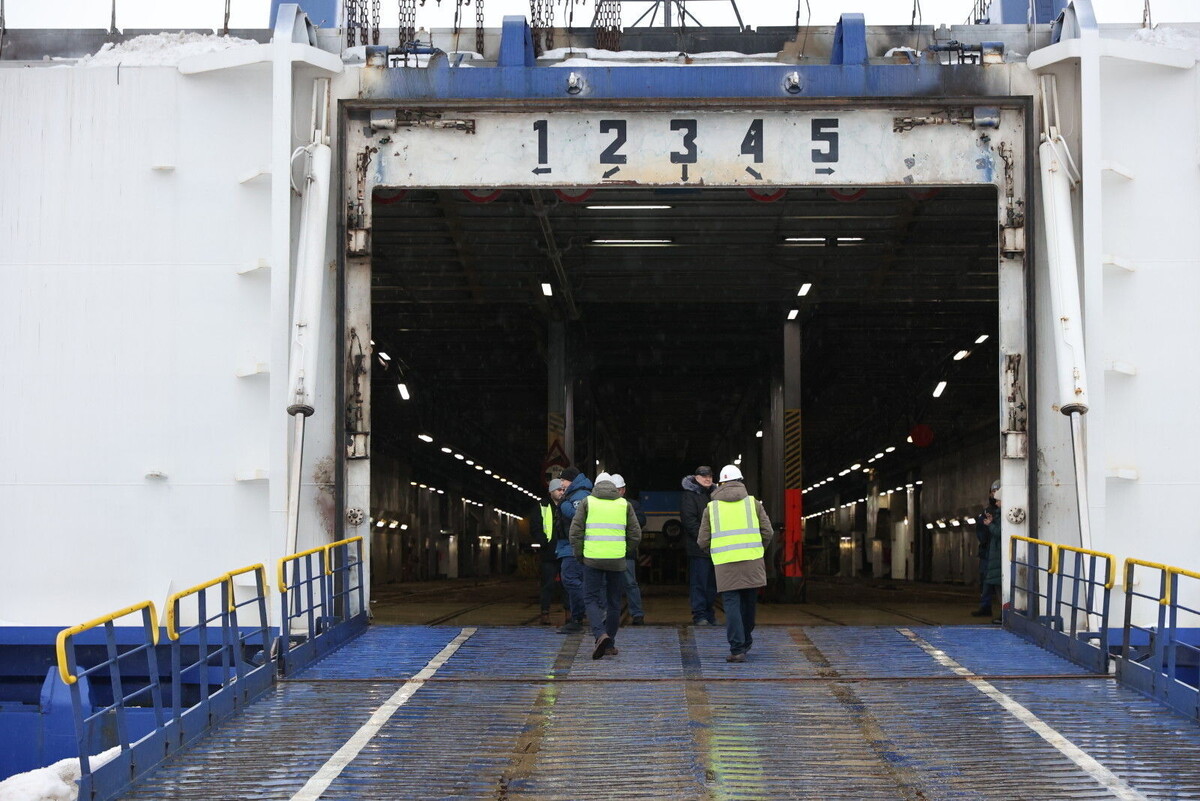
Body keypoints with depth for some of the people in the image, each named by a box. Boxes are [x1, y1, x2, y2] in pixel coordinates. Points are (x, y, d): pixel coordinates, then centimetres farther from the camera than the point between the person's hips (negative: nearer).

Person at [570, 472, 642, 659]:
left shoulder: (586, 502, 3)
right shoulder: (624, 504, 8)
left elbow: (575, 531, -3)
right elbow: (636, 534, 6)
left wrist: (579, 555, 7)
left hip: (592, 559, -2)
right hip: (617, 560, 2)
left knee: (593, 599, 3)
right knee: (614, 602, 12)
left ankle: (600, 635, -20)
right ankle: (610, 644, 18)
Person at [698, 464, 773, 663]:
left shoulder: (711, 507, 6)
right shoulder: (753, 502, 7)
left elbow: (703, 542, 5)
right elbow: (767, 532, 3)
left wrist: (713, 551, 25)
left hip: (725, 564, -1)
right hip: (752, 562, 1)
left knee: (731, 604, -1)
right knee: (748, 603, 16)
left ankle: (737, 648, -9)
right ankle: (746, 641, 32)